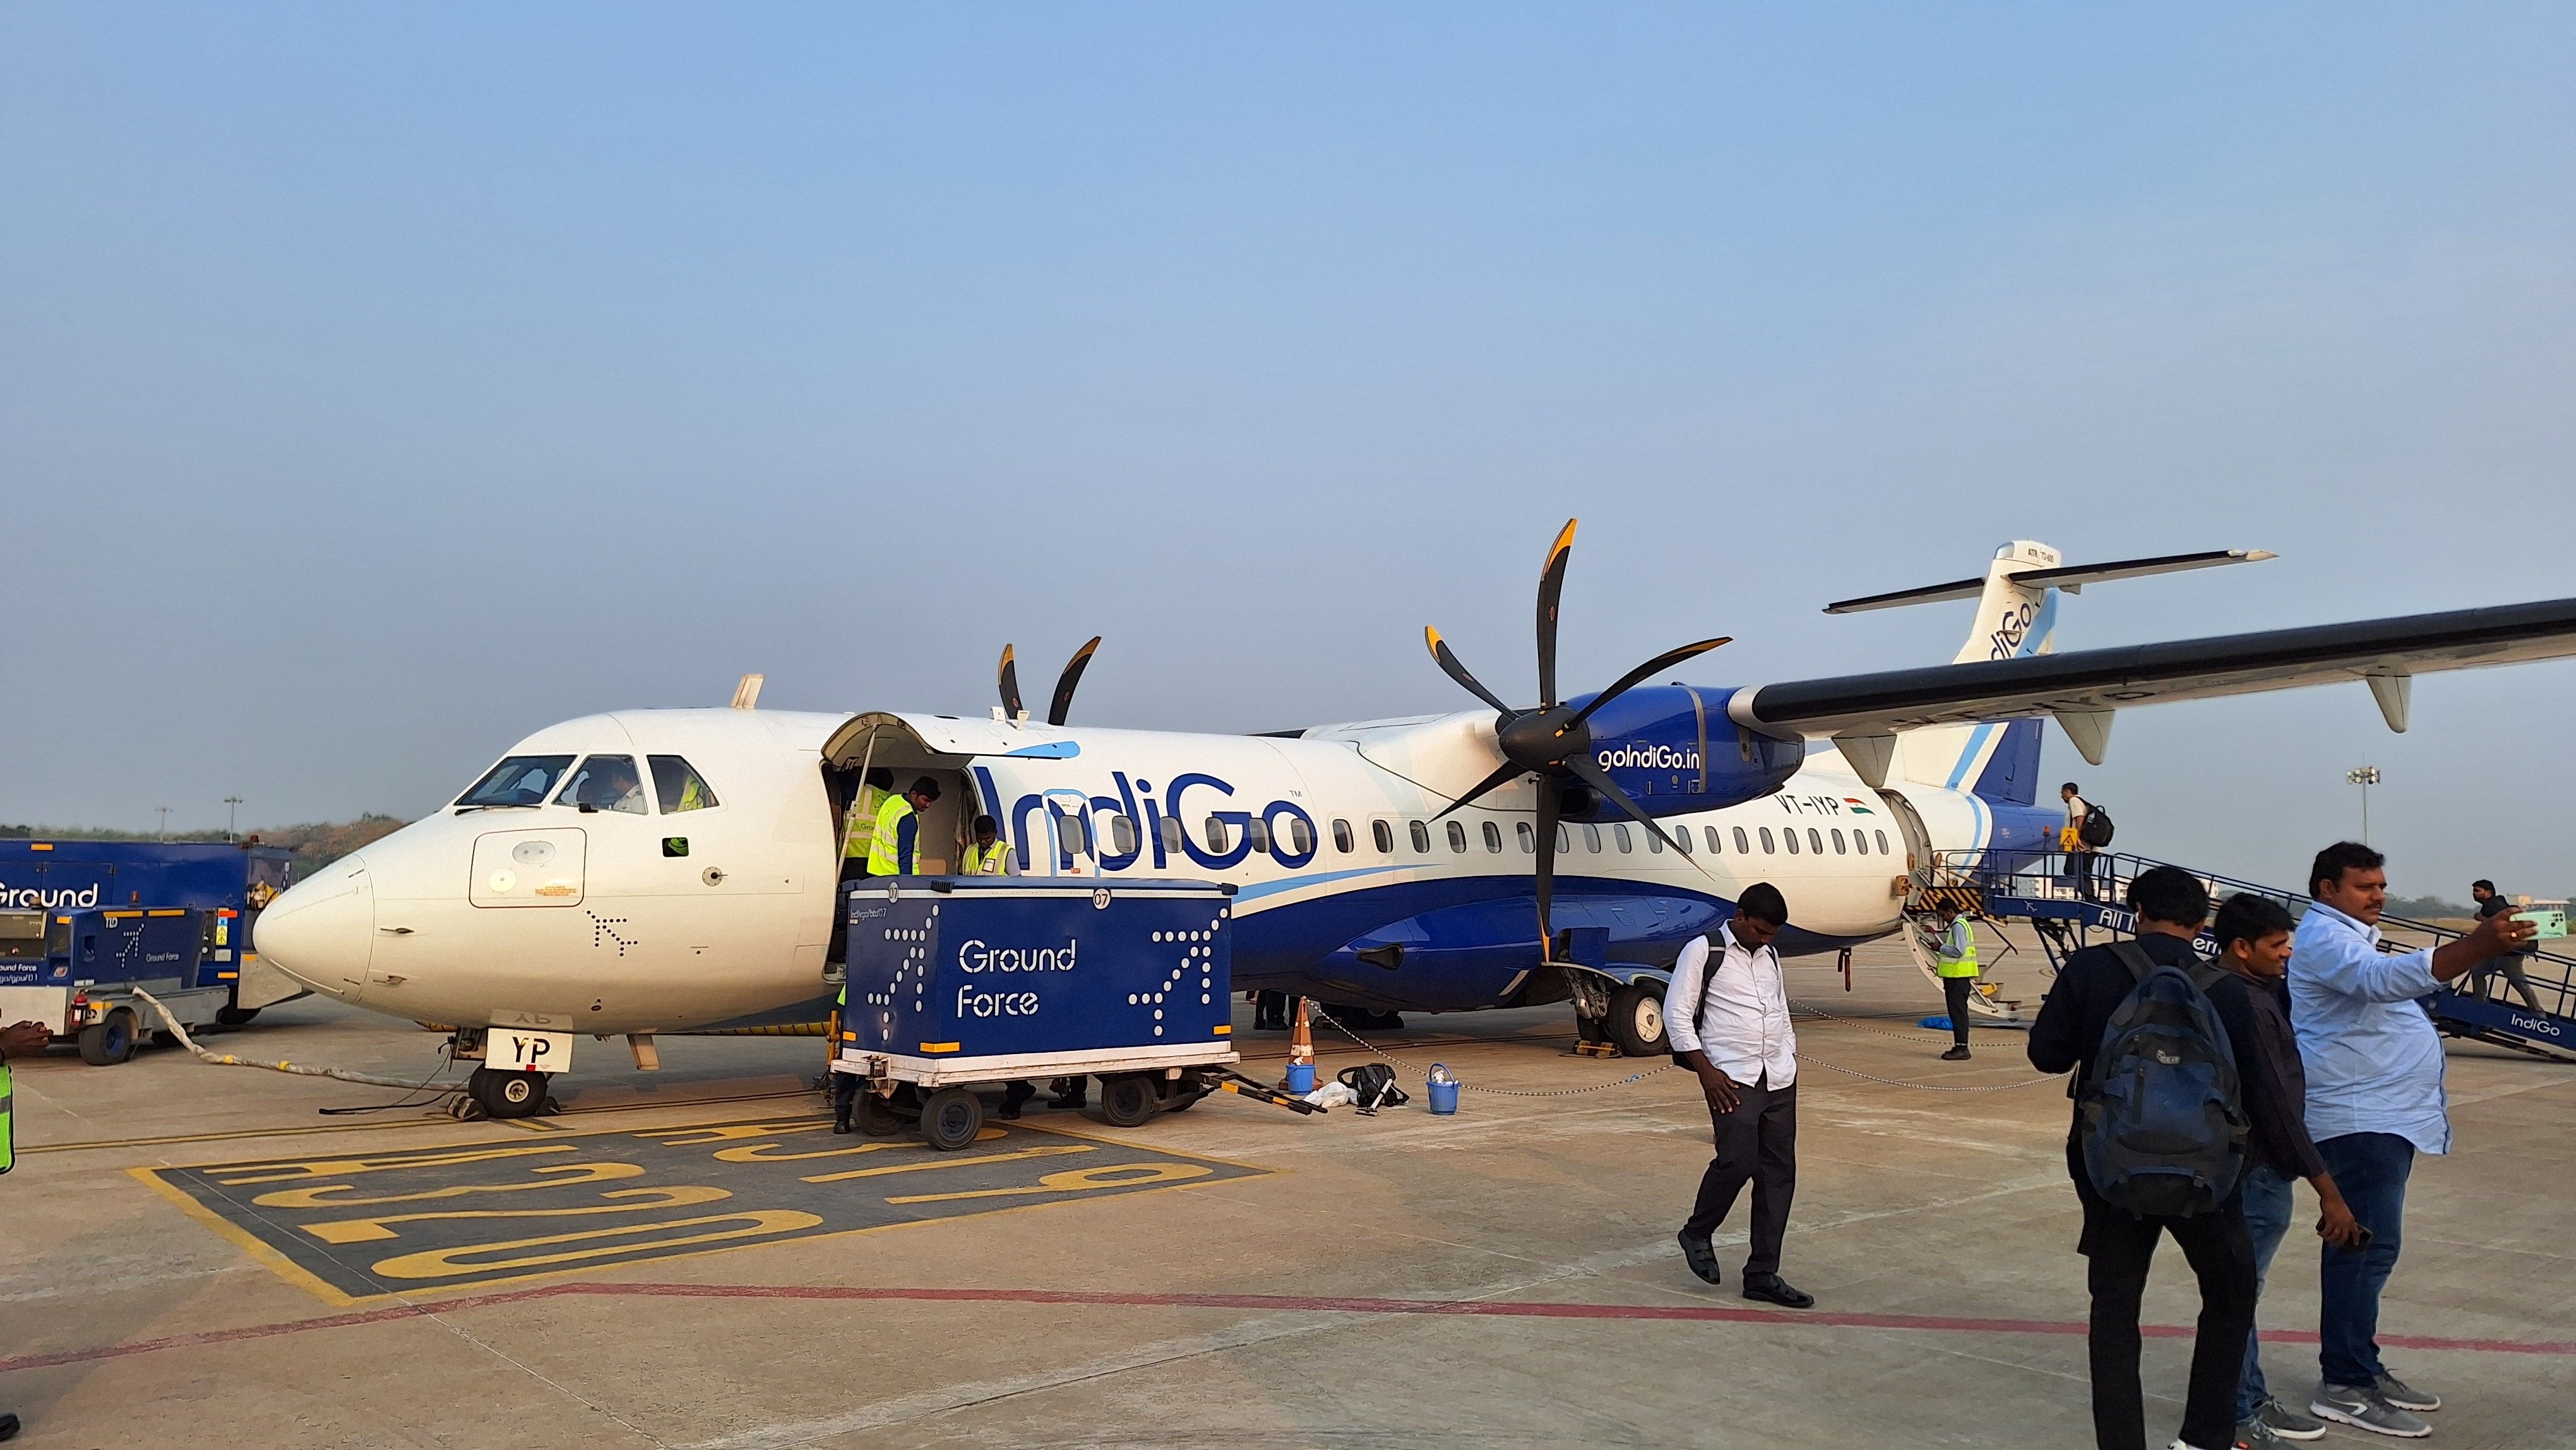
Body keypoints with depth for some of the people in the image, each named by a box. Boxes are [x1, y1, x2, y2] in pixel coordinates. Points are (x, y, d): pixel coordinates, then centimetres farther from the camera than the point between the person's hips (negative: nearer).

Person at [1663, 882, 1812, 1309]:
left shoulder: (1769, 957, 17)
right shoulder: (1703, 951, -4)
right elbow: (1676, 1014, -7)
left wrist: (1790, 1062, 15)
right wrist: (1706, 1071, -12)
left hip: (1780, 1081, 7)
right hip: (1732, 1079, -7)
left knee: (1780, 1171, 3)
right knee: (1737, 1160, -17)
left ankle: (1763, 1275, 11)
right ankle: (1697, 1234, 11)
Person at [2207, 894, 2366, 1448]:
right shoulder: (2249, 1007, -22)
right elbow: (2276, 1107, -24)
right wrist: (2328, 1190, -22)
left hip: (2248, 1167, 10)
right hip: (2257, 1171, -10)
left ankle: (2251, 1402, 32)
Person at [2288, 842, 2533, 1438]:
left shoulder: (2350, 935, 20)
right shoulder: (2324, 937, -16)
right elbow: (2382, 978, -36)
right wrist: (2477, 946, -45)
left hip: (2381, 1116, 11)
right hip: (2357, 1117, -11)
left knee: (2366, 1248, 14)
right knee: (2366, 1248, -13)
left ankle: (2362, 1368, 21)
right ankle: (2344, 1386, -11)